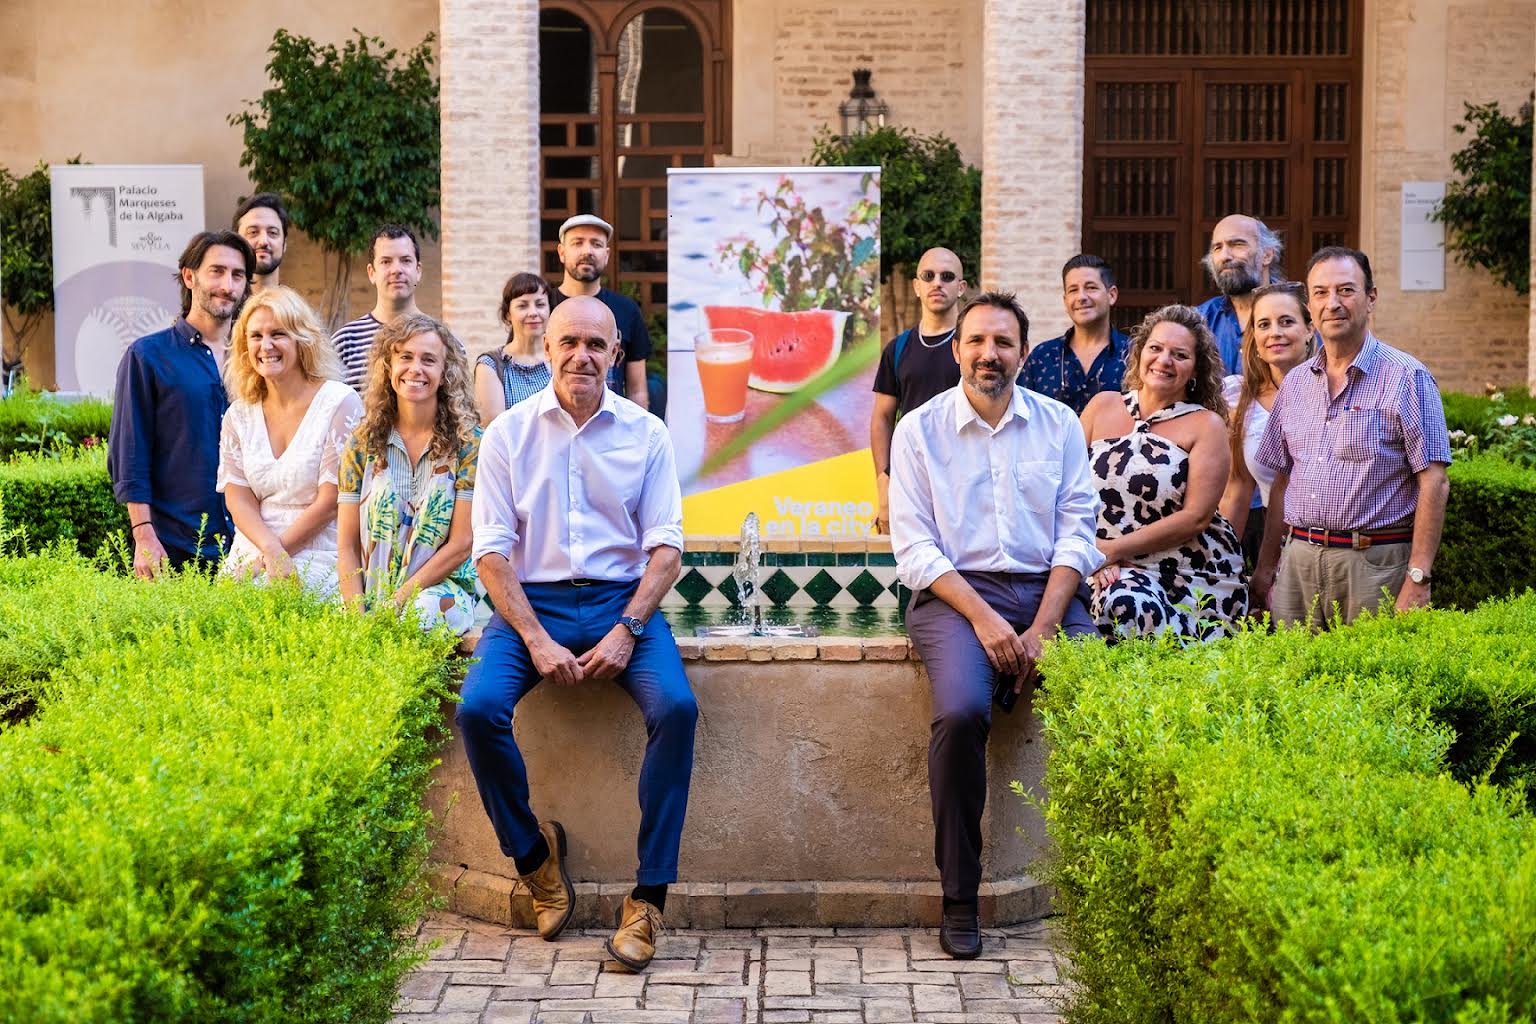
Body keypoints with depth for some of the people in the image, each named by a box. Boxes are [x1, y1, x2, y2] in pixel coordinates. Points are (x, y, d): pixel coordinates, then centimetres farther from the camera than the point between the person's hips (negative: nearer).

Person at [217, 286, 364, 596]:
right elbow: (238, 499, 5)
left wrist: (265, 560, -8)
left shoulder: (340, 403, -3)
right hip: (249, 555, 4)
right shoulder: (239, 415, 11)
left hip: (318, 559, -4)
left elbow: (331, 501, -7)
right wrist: (273, 550, -16)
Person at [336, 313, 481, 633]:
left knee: (421, 611, -36)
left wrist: (396, 603, -13)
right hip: (371, 597, 2)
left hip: (444, 587, -1)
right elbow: (347, 547, 4)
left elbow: (461, 545, -6)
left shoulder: (467, 442, -2)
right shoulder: (363, 441, 6)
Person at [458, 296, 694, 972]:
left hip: (623, 601, 0)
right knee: (478, 707, -27)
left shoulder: (645, 433, 6)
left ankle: (649, 897, -17)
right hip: (532, 601, 0)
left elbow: (666, 545, 2)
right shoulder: (508, 433, 5)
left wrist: (626, 632, -13)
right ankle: (533, 854, -1)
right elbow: (491, 550, 0)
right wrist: (537, 640, -14)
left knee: (676, 708, -27)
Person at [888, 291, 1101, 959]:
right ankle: (959, 898, -15)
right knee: (961, 711, -31)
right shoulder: (919, 430, 5)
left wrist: (1043, 629, -9)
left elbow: (1078, 531, 5)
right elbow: (915, 547, -1)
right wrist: (983, 618, -14)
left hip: (1049, 591, 2)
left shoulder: (1059, 424, 11)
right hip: (954, 592, -2)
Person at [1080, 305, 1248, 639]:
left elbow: (1196, 517, -9)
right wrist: (1094, 554, -10)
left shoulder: (1206, 425, 0)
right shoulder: (1103, 406, 8)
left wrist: (1114, 549, -13)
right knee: (1125, 604, -30)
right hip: (1114, 572, 2)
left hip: (1197, 578, -1)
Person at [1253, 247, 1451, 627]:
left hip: (1373, 565, -5)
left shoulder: (1406, 378, -5)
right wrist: (1266, 566, 13)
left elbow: (1434, 484, -9)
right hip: (1298, 560, 5)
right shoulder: (1295, 383, 13)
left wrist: (1418, 580, -16)